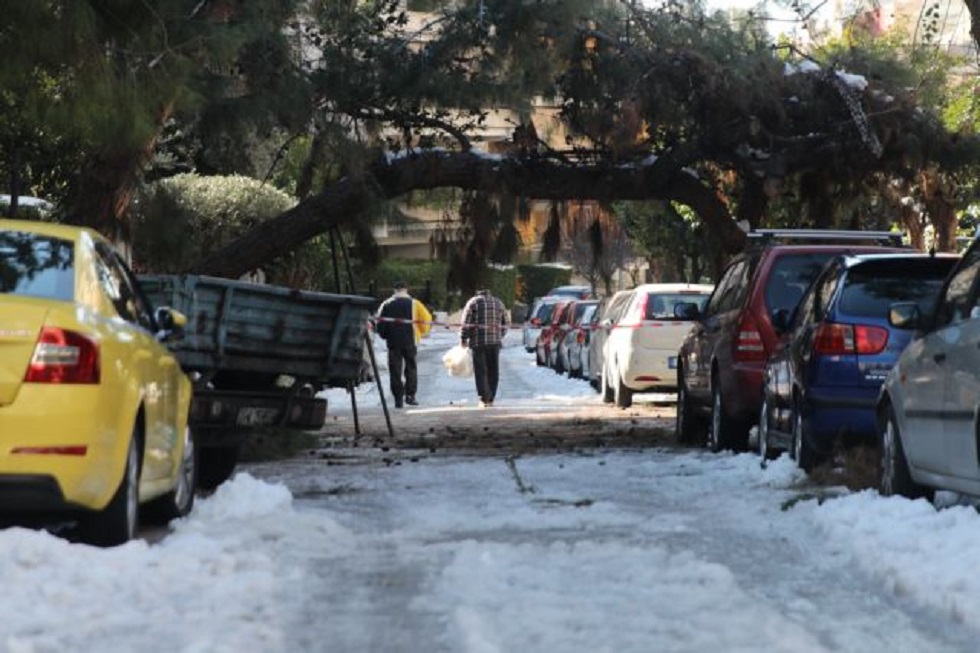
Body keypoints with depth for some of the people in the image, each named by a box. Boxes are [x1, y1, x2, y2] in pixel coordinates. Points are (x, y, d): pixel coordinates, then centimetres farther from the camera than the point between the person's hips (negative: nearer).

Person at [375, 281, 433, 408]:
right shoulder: (414, 304, 0)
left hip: (393, 342, 0)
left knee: (395, 370, 4)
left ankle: (398, 398, -1)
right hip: (410, 341, 0)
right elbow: (427, 320, -3)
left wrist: (385, 335, 15)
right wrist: (421, 332, 13)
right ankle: (410, 395, 4)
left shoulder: (386, 305, 2)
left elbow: (379, 323, -1)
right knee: (411, 367, 11)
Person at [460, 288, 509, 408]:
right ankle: (491, 399, 12)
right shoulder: (498, 303, 15)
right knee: (493, 371, 10)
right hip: (495, 342, 4)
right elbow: (504, 325, 16)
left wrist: (463, 340, 4)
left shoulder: (473, 302, 1)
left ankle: (484, 399, -11)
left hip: (478, 342, -4)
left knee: (480, 371, -2)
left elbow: (466, 324, -4)